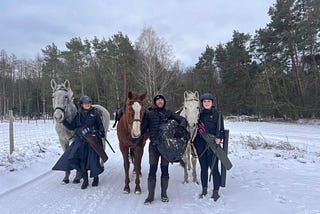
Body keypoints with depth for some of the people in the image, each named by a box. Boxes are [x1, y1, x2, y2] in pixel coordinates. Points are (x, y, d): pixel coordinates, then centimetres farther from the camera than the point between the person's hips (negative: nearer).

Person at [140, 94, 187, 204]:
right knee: (152, 169, 0)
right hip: (154, 145, -1)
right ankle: (150, 195, 13)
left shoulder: (168, 113, 4)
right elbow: (143, 128, 3)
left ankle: (164, 193, 25)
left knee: (165, 169, 9)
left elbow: (182, 119, -1)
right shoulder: (149, 114, 3)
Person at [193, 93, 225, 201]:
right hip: (200, 145, 4)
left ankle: (216, 191, 10)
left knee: (213, 168, -4)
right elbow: (195, 129, 16)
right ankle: (204, 189, 25)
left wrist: (219, 138, -18)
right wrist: (194, 143, 10)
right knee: (203, 168, 12)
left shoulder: (217, 114, 2)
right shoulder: (199, 114, 11)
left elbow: (221, 129, 0)